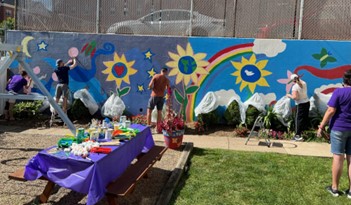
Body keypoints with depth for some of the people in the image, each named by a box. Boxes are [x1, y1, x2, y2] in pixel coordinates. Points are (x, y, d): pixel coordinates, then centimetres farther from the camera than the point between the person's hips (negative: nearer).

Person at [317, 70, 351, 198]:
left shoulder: (339, 92, -11)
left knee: (338, 157, 3)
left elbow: (331, 111, -15)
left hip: (339, 128, -4)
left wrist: (322, 126, -9)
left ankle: (334, 188, 12)